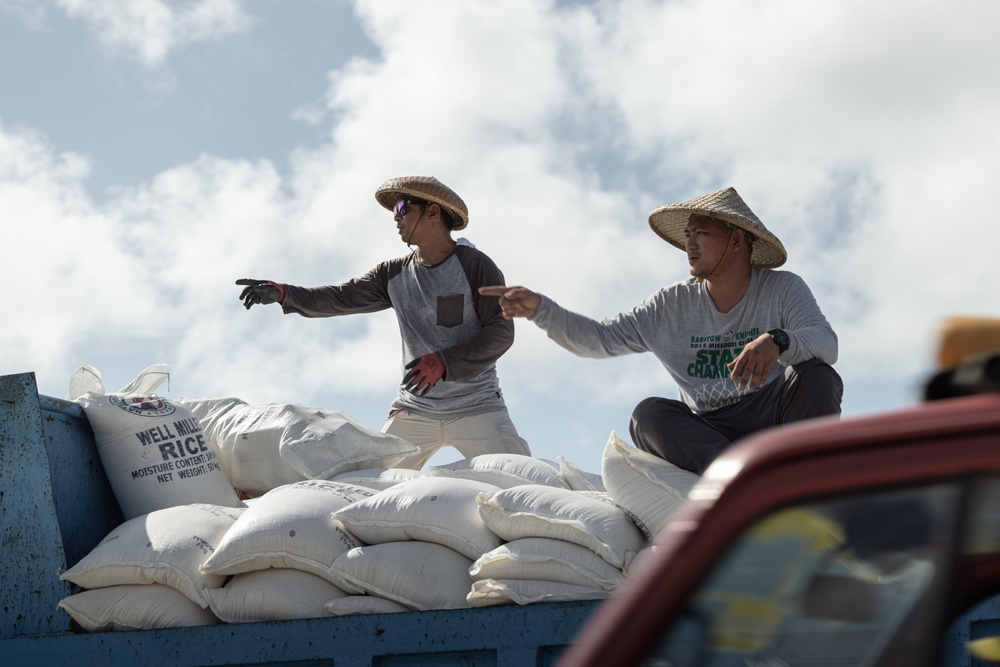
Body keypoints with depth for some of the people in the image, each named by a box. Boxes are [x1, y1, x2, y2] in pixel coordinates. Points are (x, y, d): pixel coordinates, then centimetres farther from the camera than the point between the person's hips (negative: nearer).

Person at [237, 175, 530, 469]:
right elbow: (342, 298, 4)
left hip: (476, 408, -4)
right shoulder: (394, 274, 9)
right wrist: (285, 293, -11)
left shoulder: (475, 266, -6)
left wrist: (443, 362, -21)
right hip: (414, 409, 4)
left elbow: (501, 332, -12)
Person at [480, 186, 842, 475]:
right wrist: (539, 309, -4)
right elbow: (600, 339, 9)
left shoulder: (782, 289, 0)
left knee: (816, 377, -29)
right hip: (709, 435, 3)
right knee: (649, 414, -25)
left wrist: (777, 341, -38)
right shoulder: (673, 305, 9)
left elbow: (827, 344, -17)